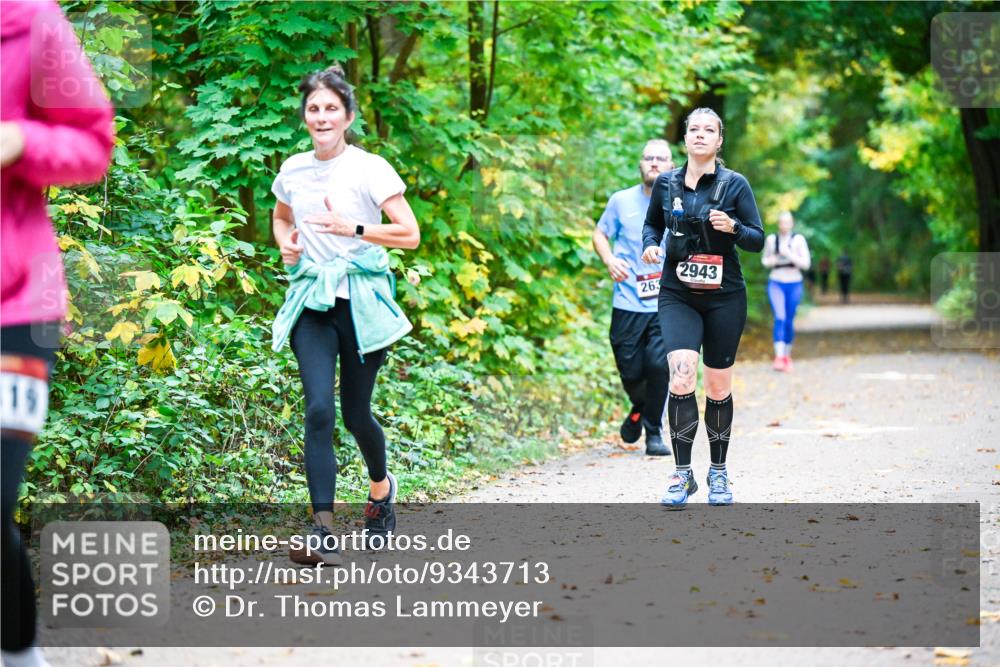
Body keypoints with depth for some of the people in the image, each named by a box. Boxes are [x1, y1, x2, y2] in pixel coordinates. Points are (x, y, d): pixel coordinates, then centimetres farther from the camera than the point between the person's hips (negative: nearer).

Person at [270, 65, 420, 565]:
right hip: (311, 301, 3)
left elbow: (409, 234, -7)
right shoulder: (293, 170, 8)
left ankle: (381, 486, 39)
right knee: (319, 409, -13)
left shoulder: (370, 168, -5)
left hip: (360, 299, -3)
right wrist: (285, 243, 6)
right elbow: (281, 216, 28)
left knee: (356, 414, 5)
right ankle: (323, 531, -18)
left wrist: (352, 229, -17)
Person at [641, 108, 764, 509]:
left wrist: (733, 227, -21)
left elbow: (758, 239, -1)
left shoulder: (734, 185, -2)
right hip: (678, 295, 0)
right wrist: (650, 244, -1)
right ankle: (682, 474, -8)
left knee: (719, 386, 7)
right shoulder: (666, 184, 4)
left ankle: (718, 473, 25)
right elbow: (652, 223, 20)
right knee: (681, 377, -18)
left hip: (724, 297, 0)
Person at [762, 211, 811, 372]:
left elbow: (806, 264, -8)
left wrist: (789, 255, -21)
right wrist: (769, 261, -8)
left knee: (789, 321, 8)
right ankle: (779, 357, -27)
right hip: (776, 283, 0)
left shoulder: (798, 240, -5)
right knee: (779, 318, -17)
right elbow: (764, 259, 16)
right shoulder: (771, 239, 1)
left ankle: (787, 355, 26)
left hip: (794, 284, 0)